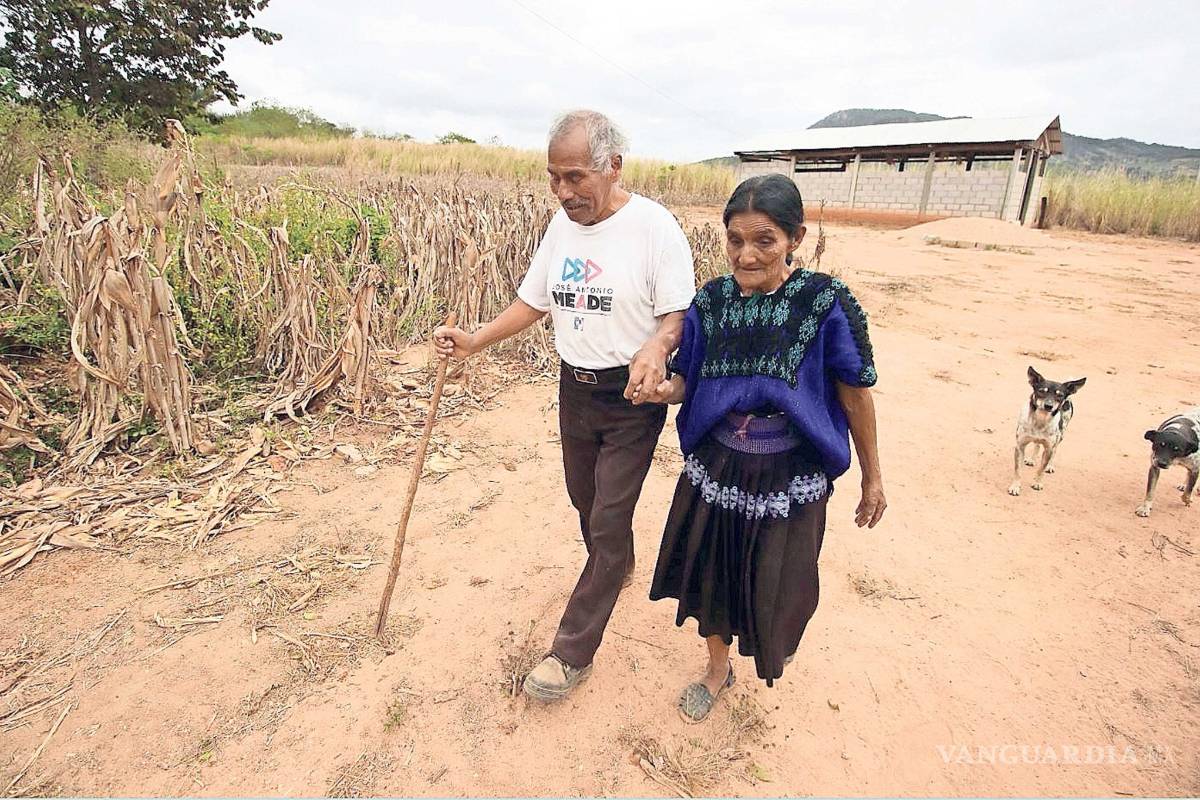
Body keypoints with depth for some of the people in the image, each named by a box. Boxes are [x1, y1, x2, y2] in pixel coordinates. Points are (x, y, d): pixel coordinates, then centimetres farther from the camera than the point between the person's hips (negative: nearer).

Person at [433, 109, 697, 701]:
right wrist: (476, 340, -1)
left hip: (633, 396, -6)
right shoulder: (562, 224, 4)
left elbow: (680, 313, -15)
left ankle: (572, 652, 13)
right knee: (586, 502, 21)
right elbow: (534, 300, 11)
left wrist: (656, 348, -36)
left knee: (608, 522, -1)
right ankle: (615, 569, 51)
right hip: (575, 388, 6)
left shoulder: (653, 225, -16)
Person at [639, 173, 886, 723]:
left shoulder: (825, 304, -16)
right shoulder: (710, 301, -6)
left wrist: (871, 476, 2)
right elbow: (688, 381, 3)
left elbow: (855, 394, -7)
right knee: (711, 571, 16)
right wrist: (664, 389, -21)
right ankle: (718, 668, 47)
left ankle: (781, 636, 55)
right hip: (715, 467, 3)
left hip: (789, 477, -3)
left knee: (777, 585, 14)